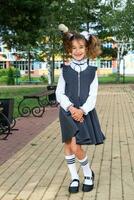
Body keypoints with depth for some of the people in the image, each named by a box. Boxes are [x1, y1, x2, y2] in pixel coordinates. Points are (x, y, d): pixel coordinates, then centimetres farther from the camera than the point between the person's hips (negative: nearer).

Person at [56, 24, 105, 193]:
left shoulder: (91, 71, 1)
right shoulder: (65, 70, 2)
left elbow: (93, 96, -2)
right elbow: (59, 93, -1)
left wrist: (82, 110, -17)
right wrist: (71, 108, -16)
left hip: (85, 112, -1)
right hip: (68, 112, 2)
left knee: (75, 146, -9)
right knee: (69, 145, 5)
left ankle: (88, 174, 16)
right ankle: (74, 178, 21)